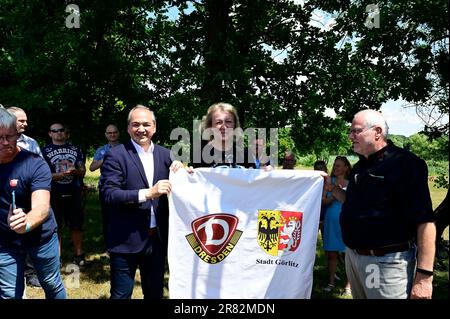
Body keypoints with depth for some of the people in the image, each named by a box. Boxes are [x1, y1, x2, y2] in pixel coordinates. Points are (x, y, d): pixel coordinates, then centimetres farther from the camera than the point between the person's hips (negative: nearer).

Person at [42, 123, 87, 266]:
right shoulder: (45, 151, 1)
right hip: (54, 194, -2)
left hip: (73, 193, 2)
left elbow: (83, 172, 10)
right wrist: (61, 174, -20)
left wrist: (75, 170, -13)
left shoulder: (75, 150, 9)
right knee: (56, 227, 5)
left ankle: (79, 255, 17)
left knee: (76, 225, 7)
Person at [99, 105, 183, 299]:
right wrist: (147, 193, -26)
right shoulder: (116, 155, -8)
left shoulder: (165, 154, 6)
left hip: (157, 238, 4)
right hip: (126, 240, -4)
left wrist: (180, 171, -12)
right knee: (121, 294, 9)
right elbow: (108, 195, -17)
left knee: (155, 293, 19)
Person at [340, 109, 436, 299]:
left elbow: (425, 221, -19)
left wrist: (424, 276, -22)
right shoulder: (359, 167, 11)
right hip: (353, 256, 8)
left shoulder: (404, 163, -14)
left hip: (387, 262, -8)